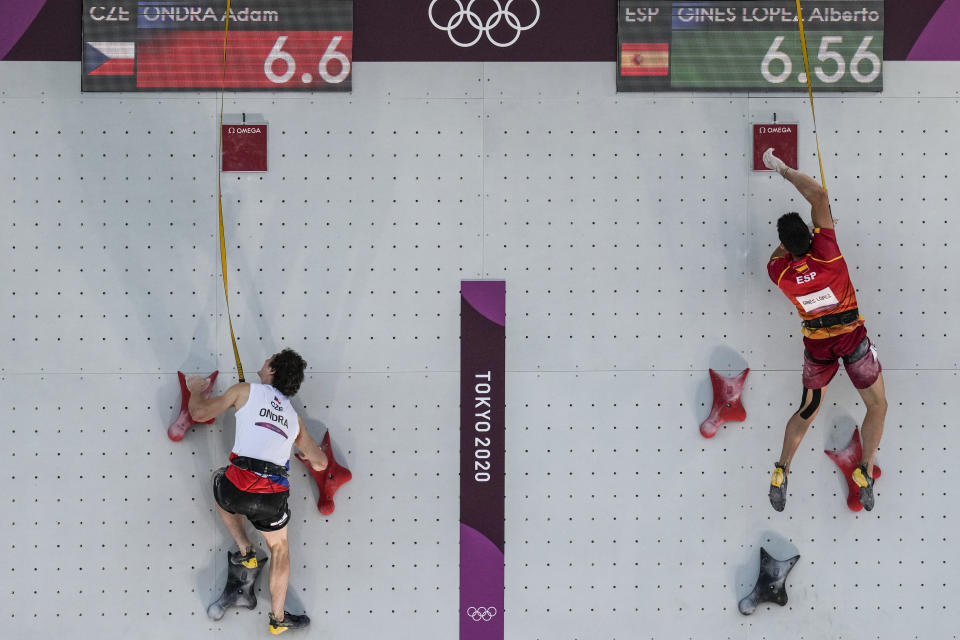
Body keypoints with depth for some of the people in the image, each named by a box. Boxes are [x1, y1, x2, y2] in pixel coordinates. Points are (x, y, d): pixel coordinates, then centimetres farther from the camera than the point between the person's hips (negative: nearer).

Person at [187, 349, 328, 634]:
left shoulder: (246, 391, 8)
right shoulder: (293, 416, 20)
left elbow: (200, 413, 7)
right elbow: (320, 463, 23)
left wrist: (196, 390, 28)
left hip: (239, 488, -2)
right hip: (274, 496, 2)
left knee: (220, 481, 36)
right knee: (279, 549, 28)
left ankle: (246, 552, 30)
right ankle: (278, 618, 30)